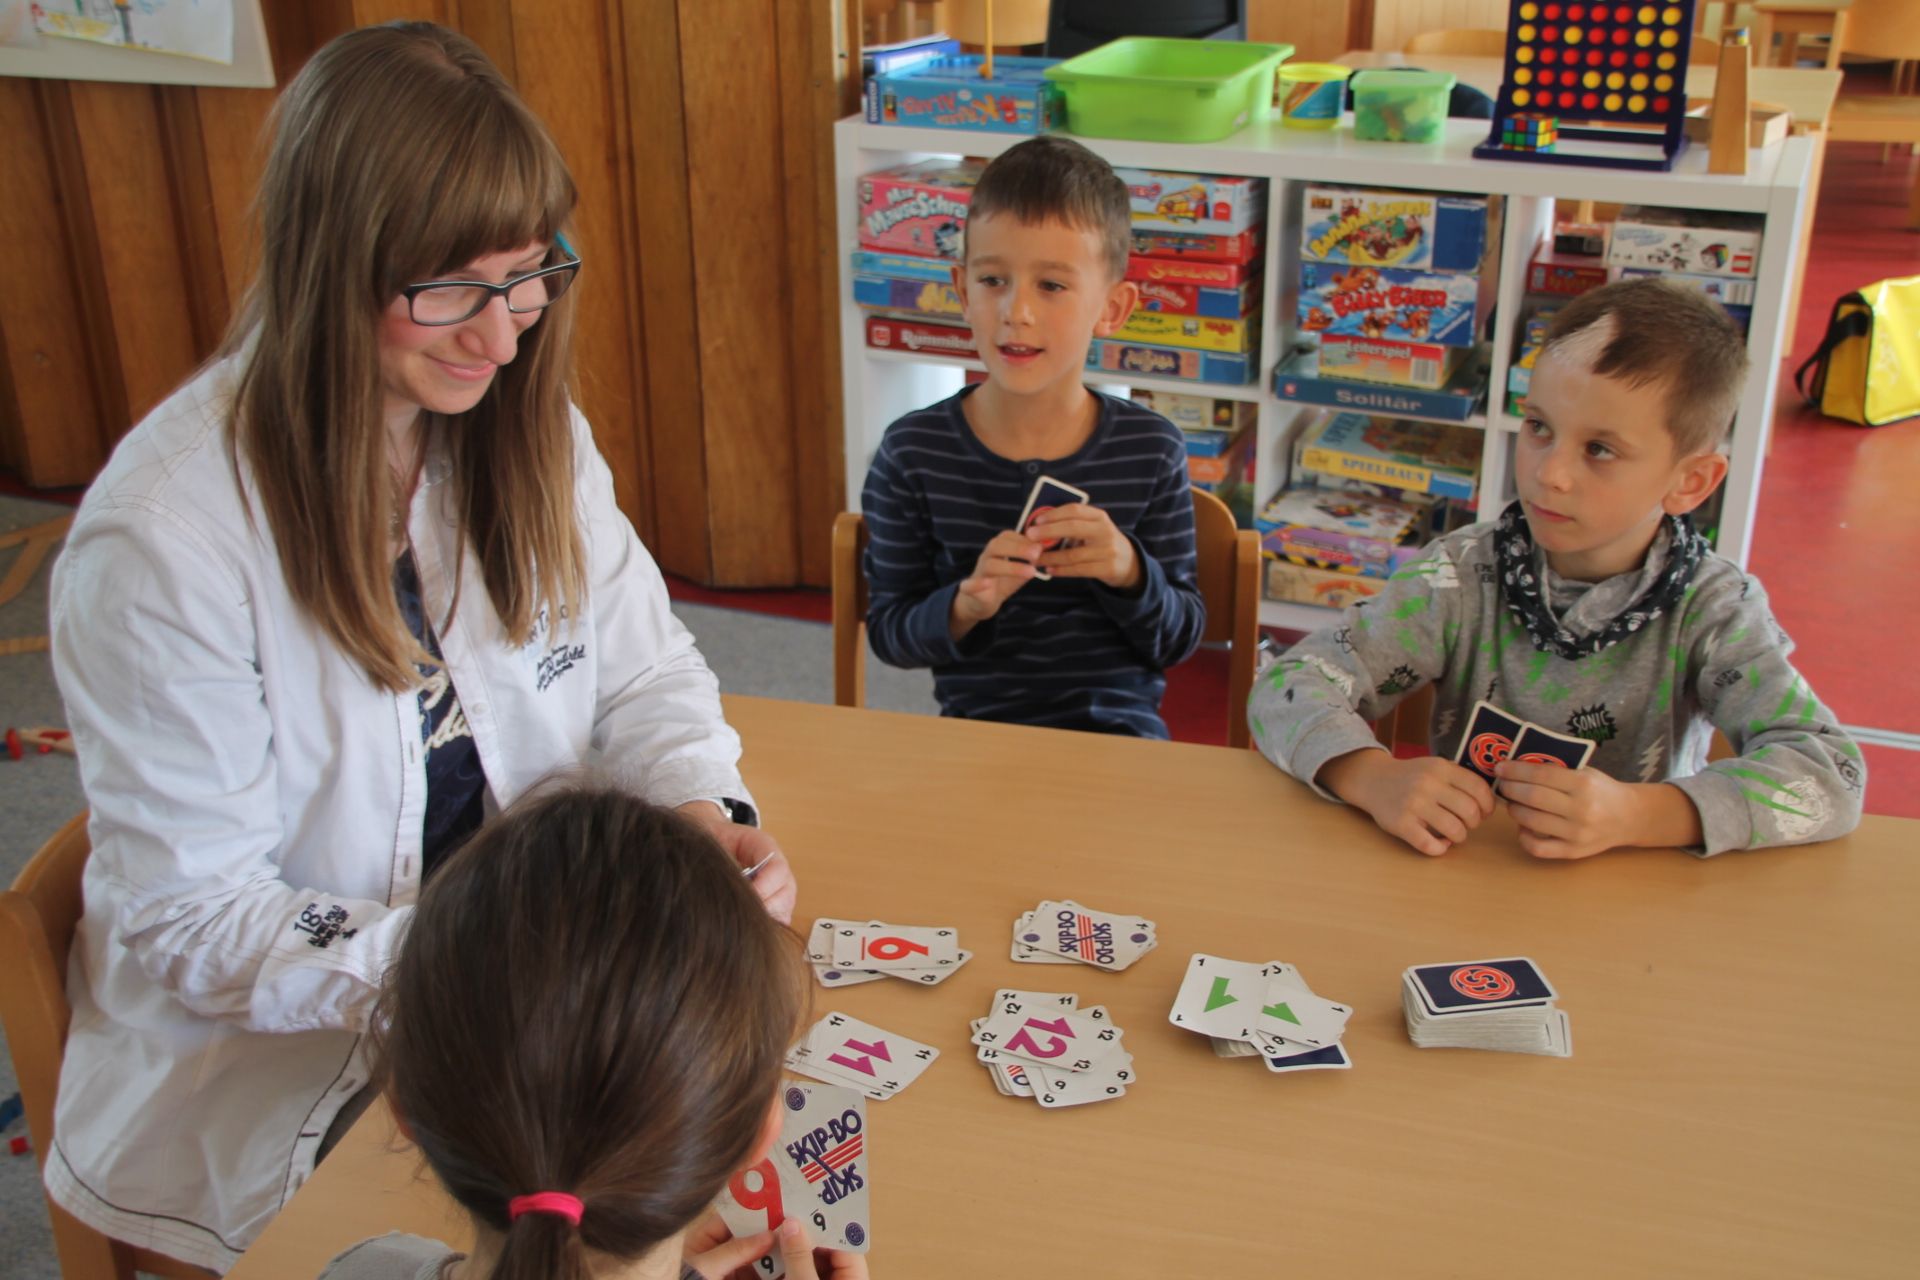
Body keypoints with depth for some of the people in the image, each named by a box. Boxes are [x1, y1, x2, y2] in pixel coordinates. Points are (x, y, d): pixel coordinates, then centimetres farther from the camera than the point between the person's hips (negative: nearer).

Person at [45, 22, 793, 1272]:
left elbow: (644, 669, 5)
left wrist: (708, 817, -16)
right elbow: (189, 923, -17)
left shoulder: (526, 428, -2)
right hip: (274, 1068, -5)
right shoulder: (166, 538, -22)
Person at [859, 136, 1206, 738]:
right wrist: (963, 606, -19)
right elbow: (887, 631, 1)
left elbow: (1180, 638, 4)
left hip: (1118, 728, 1)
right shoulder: (911, 453, -5)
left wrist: (1131, 573, -16)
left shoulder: (1151, 450, -2)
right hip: (975, 724, 0)